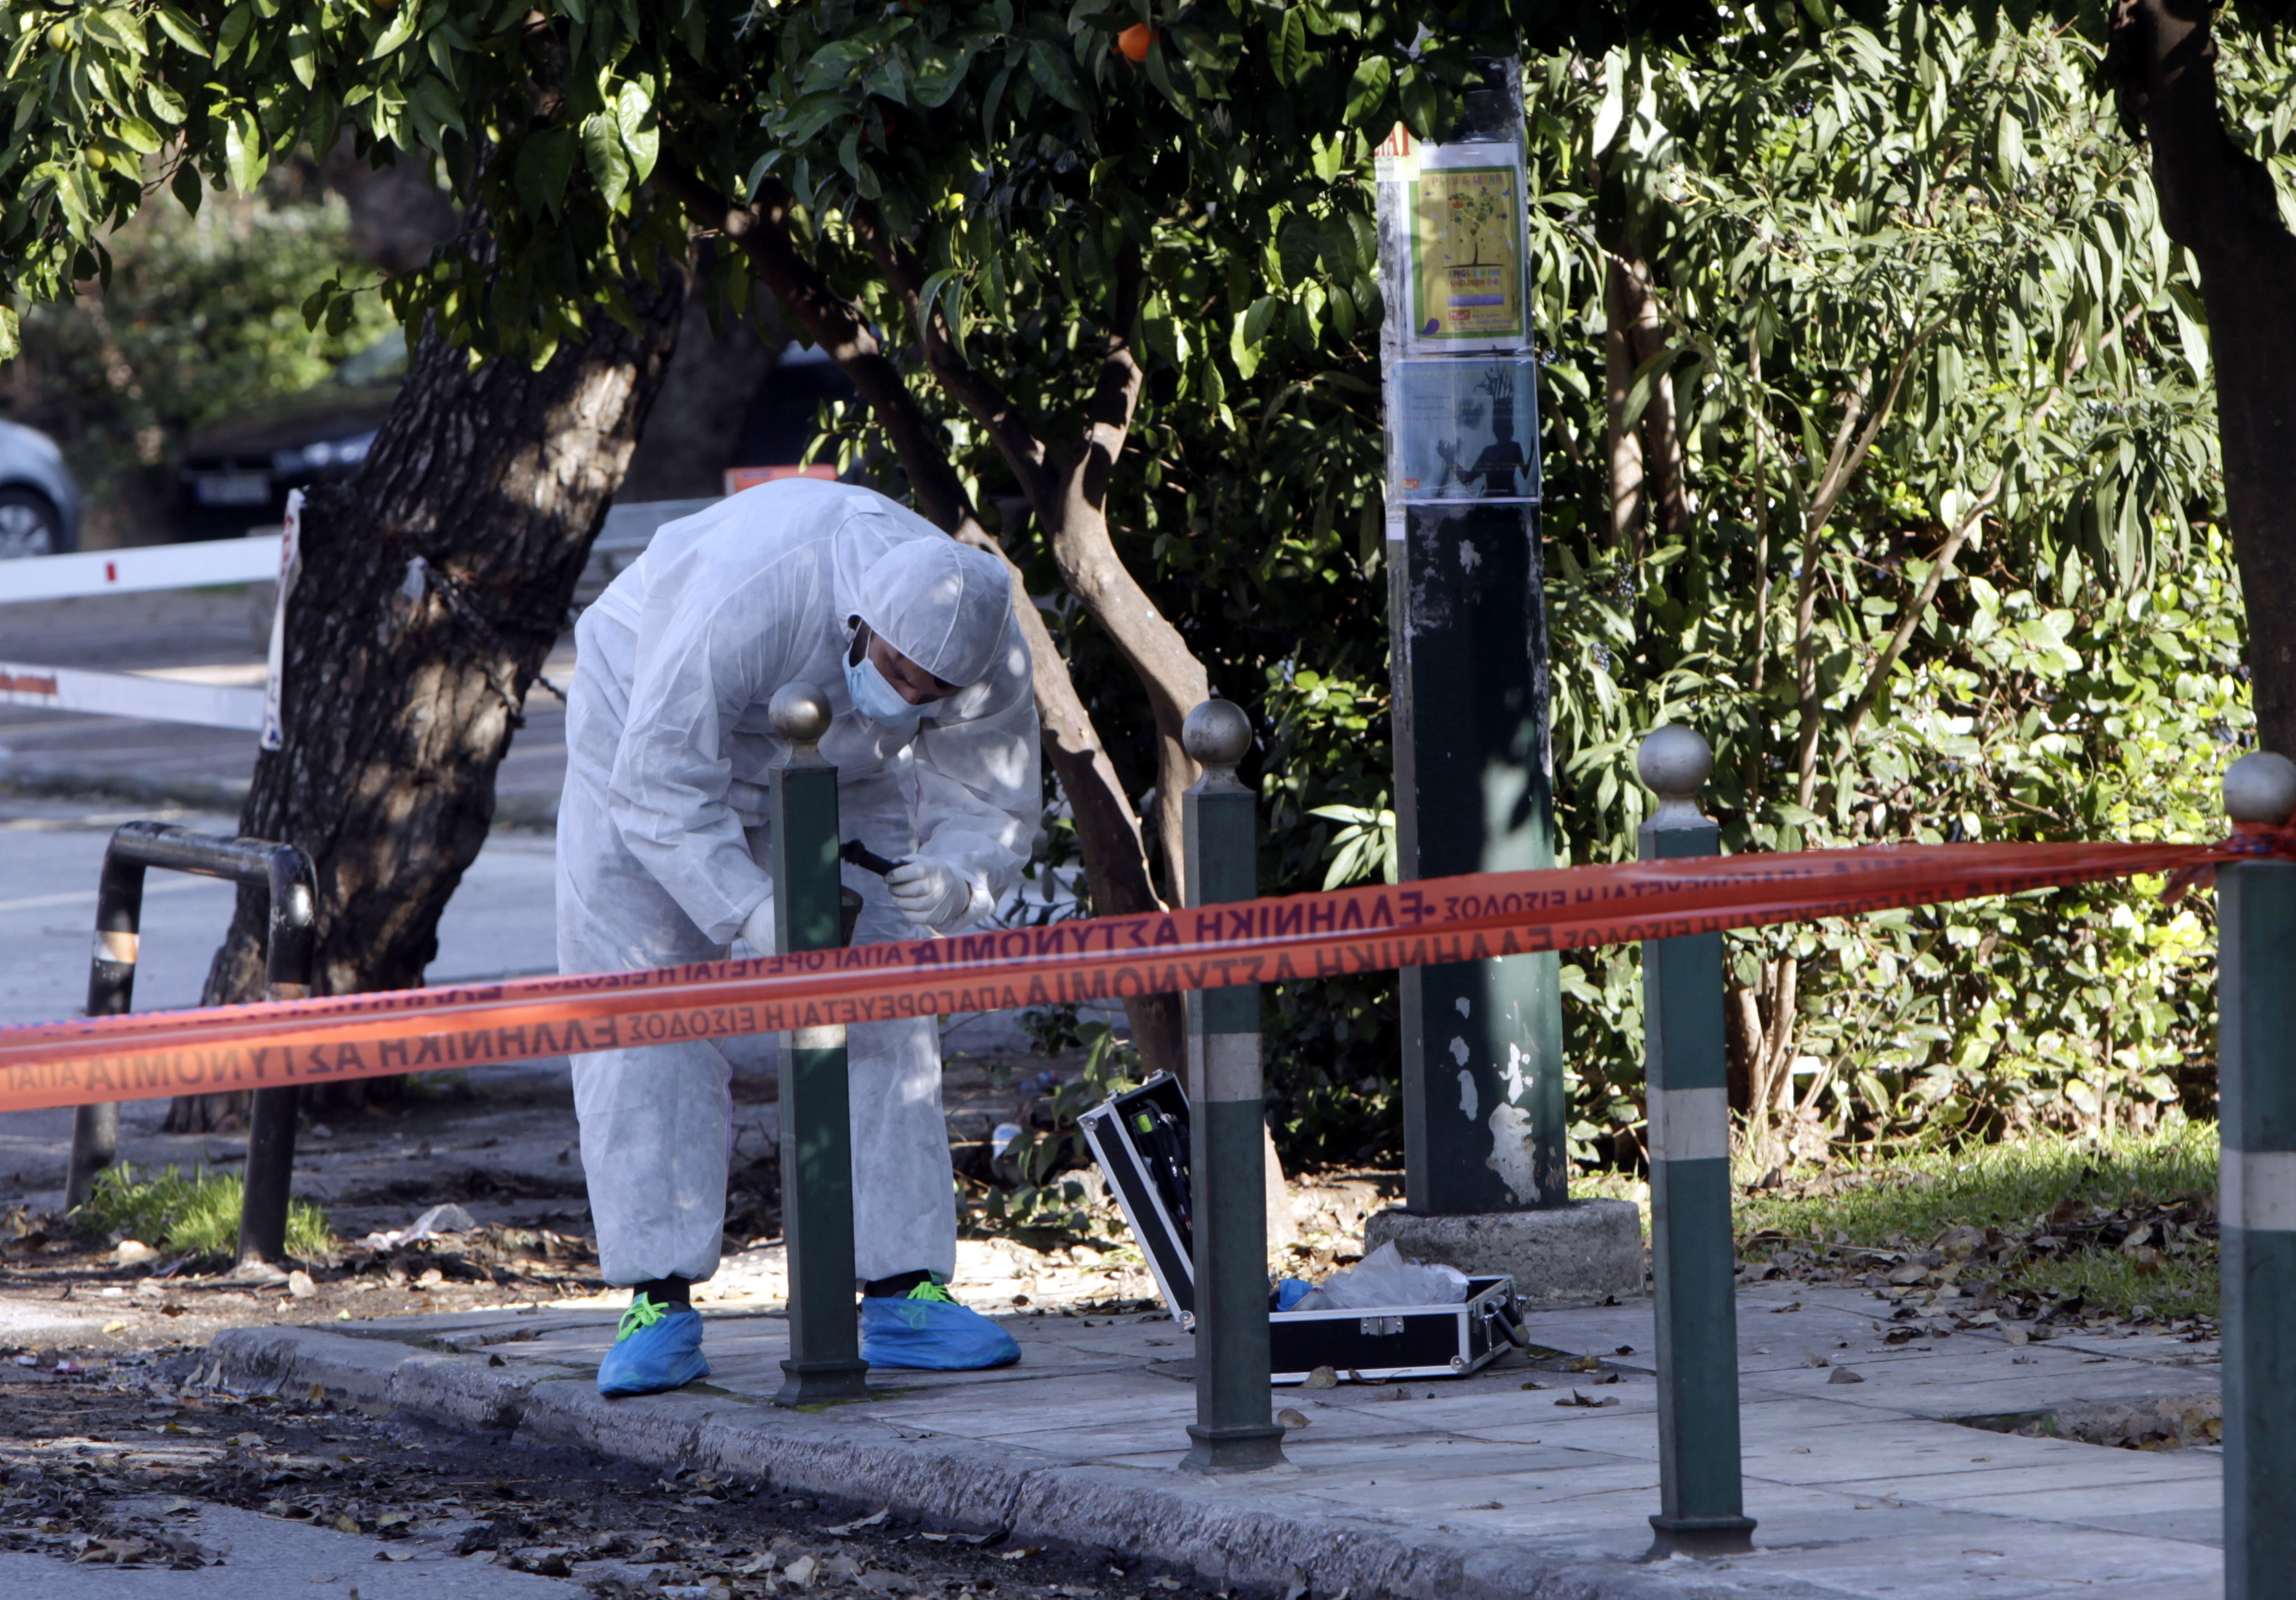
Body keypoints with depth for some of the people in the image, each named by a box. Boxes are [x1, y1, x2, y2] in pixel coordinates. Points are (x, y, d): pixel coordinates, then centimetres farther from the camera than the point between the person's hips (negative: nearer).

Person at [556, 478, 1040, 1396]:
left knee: (880, 1010, -5)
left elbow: (991, 813, -19)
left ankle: (902, 1292, -3)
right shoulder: (743, 606, -43)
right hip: (653, 725, -4)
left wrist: (954, 881, -43)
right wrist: (751, 908, -51)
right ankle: (659, 1302, -13)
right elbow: (663, 787, -38)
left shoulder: (991, 661, -28)